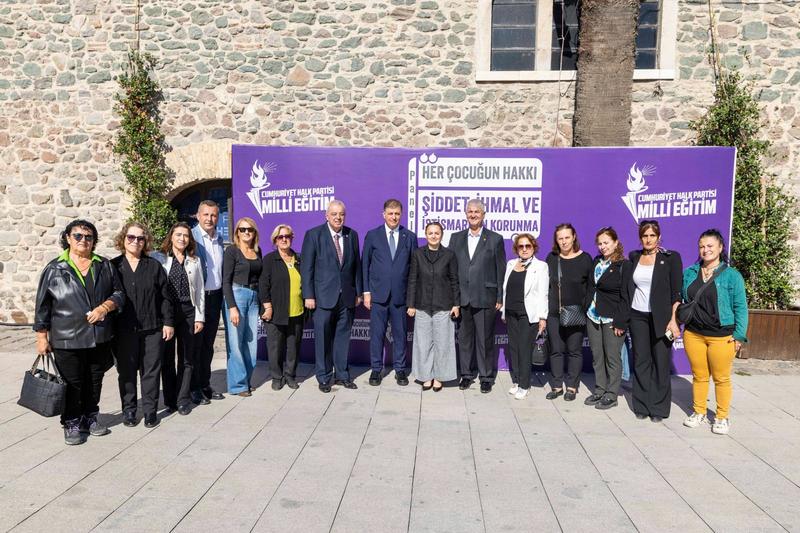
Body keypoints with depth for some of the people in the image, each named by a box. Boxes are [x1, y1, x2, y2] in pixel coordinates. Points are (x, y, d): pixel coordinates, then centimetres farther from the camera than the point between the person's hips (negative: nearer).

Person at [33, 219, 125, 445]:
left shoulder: (105, 266, 6)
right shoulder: (54, 269, -2)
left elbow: (118, 293, 9)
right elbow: (43, 306, 0)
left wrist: (105, 306, -11)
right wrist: (42, 337, -1)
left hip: (99, 339, 3)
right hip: (67, 341, -3)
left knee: (95, 382, 14)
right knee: (72, 384, 5)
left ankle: (91, 417, 31)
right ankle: (72, 423, 21)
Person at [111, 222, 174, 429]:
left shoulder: (154, 266, 5)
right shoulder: (113, 266, 3)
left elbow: (164, 296, 5)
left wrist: (168, 322, 0)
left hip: (152, 328, 0)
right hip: (124, 329, 0)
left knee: (151, 370, 4)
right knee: (126, 371, 9)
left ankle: (150, 410, 15)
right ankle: (129, 410, 21)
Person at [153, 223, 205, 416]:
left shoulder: (194, 261, 11)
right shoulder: (158, 258, 1)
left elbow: (199, 290, 10)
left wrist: (199, 317, 4)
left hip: (188, 312, 2)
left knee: (187, 358, 6)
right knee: (167, 357, 5)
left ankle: (183, 400, 15)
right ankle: (170, 400, 18)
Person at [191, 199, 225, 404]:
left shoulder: (219, 239, 11)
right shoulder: (191, 236, -10)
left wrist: (222, 295, 10)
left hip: (215, 297, 6)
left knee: (208, 344, 14)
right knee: (195, 343, 3)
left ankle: (205, 385, 24)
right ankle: (194, 388, 13)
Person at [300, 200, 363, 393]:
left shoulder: (352, 235, 9)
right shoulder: (313, 235, -2)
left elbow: (357, 266, 12)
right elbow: (306, 267, -4)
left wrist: (358, 292, 9)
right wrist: (308, 295, -8)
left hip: (347, 296, 3)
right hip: (324, 296, -3)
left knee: (343, 337, 9)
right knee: (323, 338, 3)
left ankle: (342, 375, 21)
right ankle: (324, 377, 15)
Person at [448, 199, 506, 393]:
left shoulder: (495, 239, 2)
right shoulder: (456, 238, 10)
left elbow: (501, 270, 1)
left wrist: (500, 298, -3)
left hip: (485, 298, -3)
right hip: (462, 297, 3)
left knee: (485, 339, 3)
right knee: (465, 338, 10)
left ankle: (486, 376, 15)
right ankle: (466, 374, 22)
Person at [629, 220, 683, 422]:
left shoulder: (670, 258, -3)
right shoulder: (634, 257, 8)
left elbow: (677, 291, -6)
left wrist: (674, 320, -13)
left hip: (661, 317, -3)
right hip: (638, 316, 3)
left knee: (661, 363, 1)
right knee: (641, 362, 5)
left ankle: (659, 408, 12)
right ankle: (642, 405, 15)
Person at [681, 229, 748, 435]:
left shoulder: (732, 275, -6)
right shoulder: (689, 273, 4)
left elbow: (740, 308, -4)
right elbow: (681, 300, 12)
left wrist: (739, 336, -7)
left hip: (721, 337, -3)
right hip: (693, 335, 3)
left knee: (721, 378, 7)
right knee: (698, 376, 13)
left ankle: (722, 417, 23)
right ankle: (699, 412, 28)